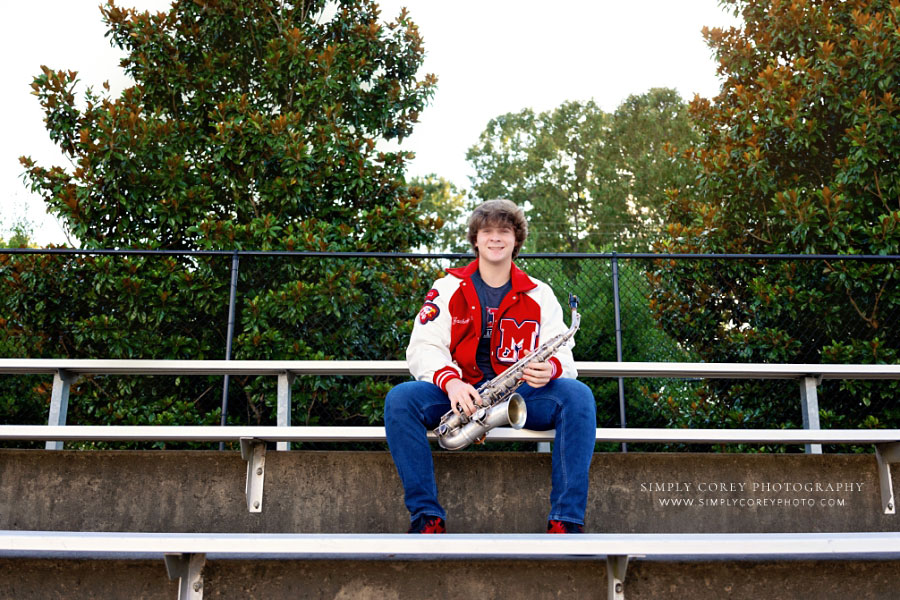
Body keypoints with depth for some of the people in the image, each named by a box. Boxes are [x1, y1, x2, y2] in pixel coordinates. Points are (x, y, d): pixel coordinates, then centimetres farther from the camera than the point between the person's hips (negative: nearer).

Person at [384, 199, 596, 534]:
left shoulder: (539, 295, 12)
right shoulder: (448, 288, 10)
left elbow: (563, 354, 5)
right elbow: (422, 348, 0)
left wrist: (551, 368, -22)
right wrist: (450, 381, -22)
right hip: (460, 394, 0)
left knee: (577, 396, -29)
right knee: (400, 399, -29)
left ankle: (567, 521, -31)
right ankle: (427, 517, -27)